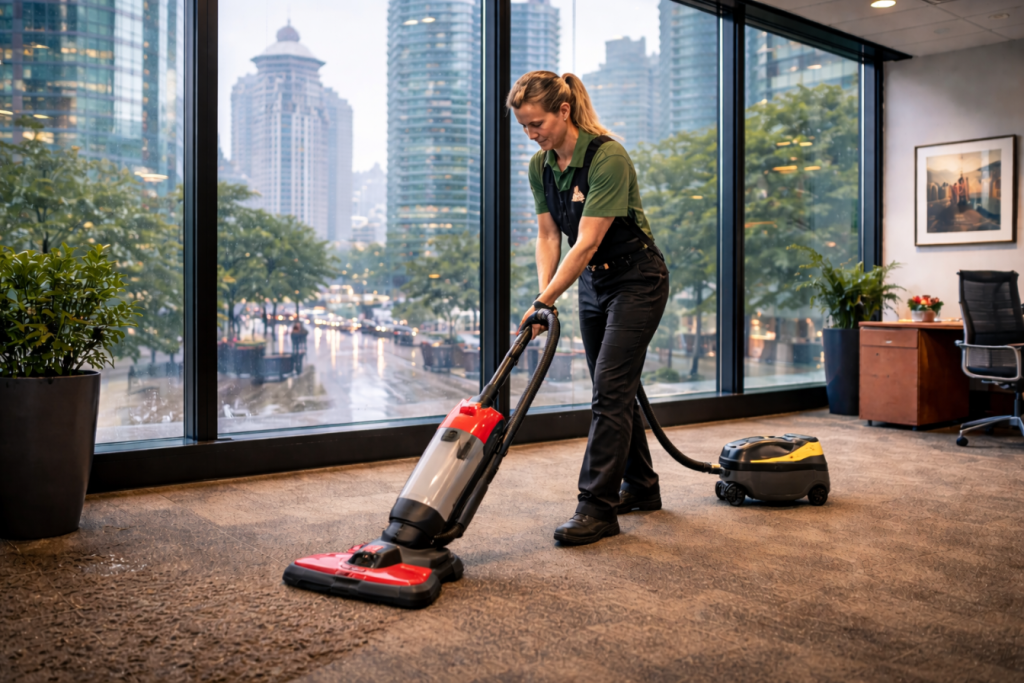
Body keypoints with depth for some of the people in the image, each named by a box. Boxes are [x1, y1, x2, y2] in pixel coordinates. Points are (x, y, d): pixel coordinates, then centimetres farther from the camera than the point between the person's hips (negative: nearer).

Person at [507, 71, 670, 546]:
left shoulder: (608, 158, -25)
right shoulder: (540, 166, -2)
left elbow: (587, 243, -28)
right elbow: (548, 237, 2)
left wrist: (543, 303, -27)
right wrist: (545, 298, -9)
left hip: (637, 282, -8)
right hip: (593, 284, 8)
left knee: (609, 390, -11)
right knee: (613, 390, 12)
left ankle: (598, 507, -5)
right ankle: (641, 487, 27)